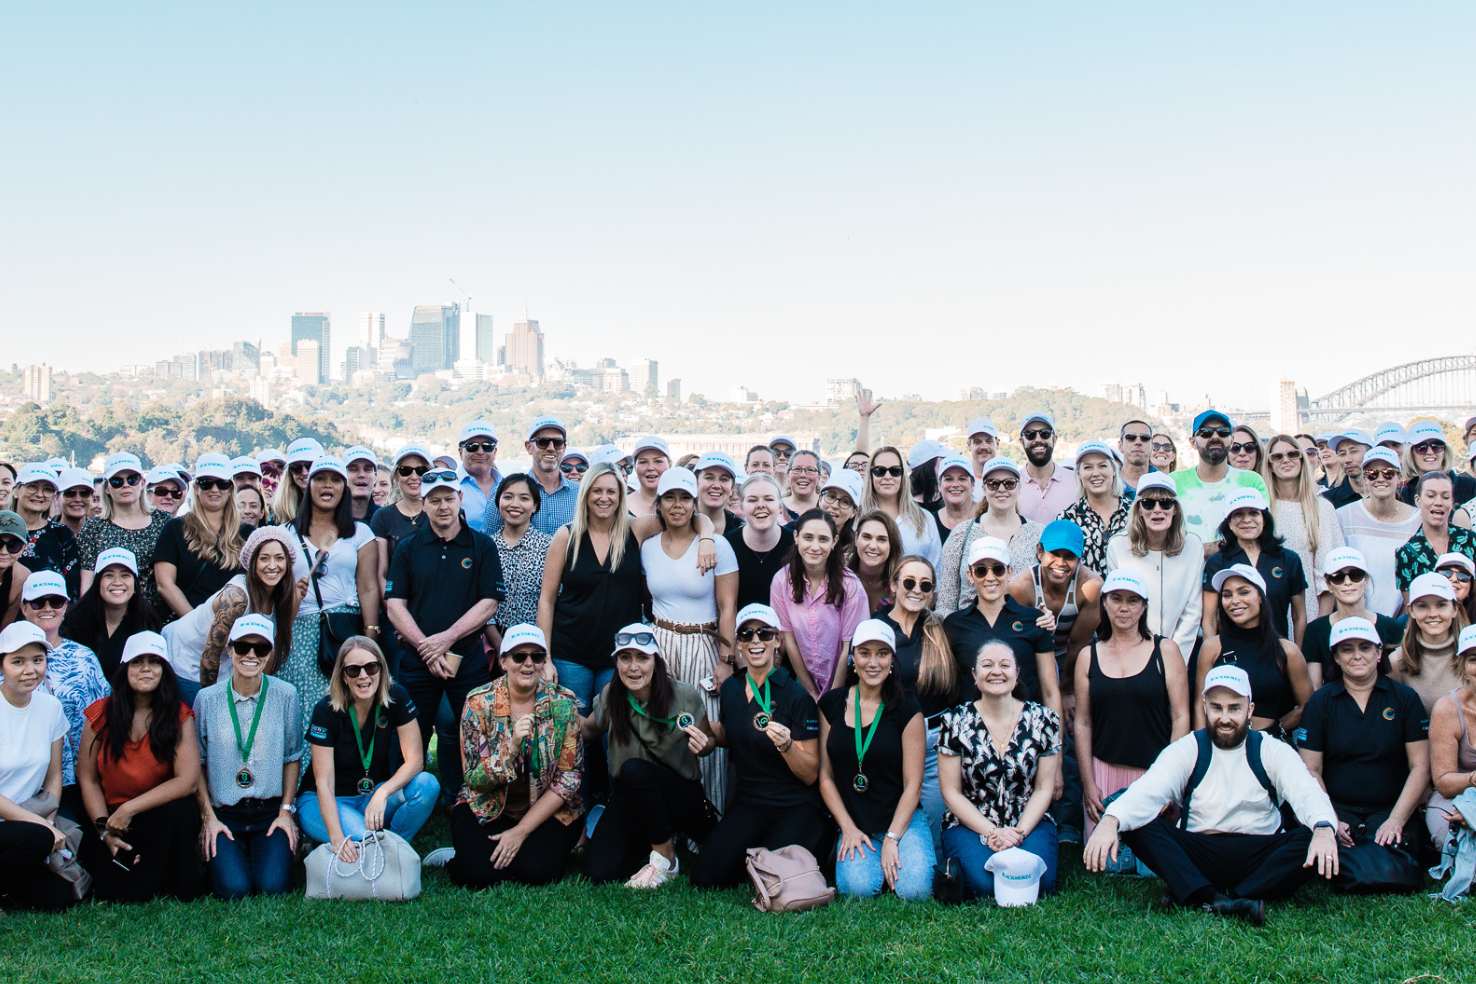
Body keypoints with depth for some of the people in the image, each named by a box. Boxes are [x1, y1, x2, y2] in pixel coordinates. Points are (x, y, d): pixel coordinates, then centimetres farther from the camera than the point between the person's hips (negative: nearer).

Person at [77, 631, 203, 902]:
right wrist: (105, 831, -10)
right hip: (109, 818, 0)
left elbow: (188, 780, -16)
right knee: (116, 894, -24)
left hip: (160, 819, 0)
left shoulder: (179, 716, -5)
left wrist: (129, 809, -18)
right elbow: (88, 779, 1)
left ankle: (179, 897, -14)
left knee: (178, 810, -36)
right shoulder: (101, 714, -1)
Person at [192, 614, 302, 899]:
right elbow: (196, 763, 5)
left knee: (273, 886, -20)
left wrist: (286, 810, 1)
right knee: (233, 889, -20)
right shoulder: (207, 699, -2)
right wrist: (208, 816, -2)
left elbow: (292, 757, 8)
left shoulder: (285, 696, 0)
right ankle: (216, 856, 14)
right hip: (223, 813, 0)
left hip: (270, 811, 0)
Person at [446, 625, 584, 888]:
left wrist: (521, 831, -15)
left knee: (535, 870, -26)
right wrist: (512, 746, -30)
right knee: (477, 872, -26)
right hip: (487, 809, 0)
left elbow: (568, 778, -8)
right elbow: (476, 780, -11)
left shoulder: (562, 704, -8)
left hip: (548, 812, 0)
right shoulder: (479, 703, -9)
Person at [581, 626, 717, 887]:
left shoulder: (685, 696, -15)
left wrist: (703, 746, -23)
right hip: (630, 796, 3)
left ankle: (666, 857, -14)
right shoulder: (611, 696, -7)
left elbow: (710, 740, 1)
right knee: (598, 872, -18)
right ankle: (649, 842, 14)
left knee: (633, 770, -34)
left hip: (682, 793, -3)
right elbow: (590, 730, 11)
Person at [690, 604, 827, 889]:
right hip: (746, 804, 5)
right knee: (706, 877, -14)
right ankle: (756, 852, 15)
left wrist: (786, 746, -30)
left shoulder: (797, 696, -12)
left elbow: (811, 774, -11)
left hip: (795, 808, -5)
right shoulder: (731, 688, 4)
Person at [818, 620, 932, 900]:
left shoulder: (907, 709, -2)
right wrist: (848, 828, -5)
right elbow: (825, 776, 7)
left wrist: (892, 838, -13)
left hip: (901, 819, -1)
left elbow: (913, 784, -3)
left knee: (914, 889, -24)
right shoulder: (832, 704, 4)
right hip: (853, 822, 1)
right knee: (858, 887, -27)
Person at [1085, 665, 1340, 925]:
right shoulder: (1186, 750, 5)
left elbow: (1308, 793, -11)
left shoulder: (1273, 752, 7)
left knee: (1321, 841, -27)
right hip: (1197, 855, 0)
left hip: (1259, 859, 1)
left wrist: (1324, 829, -36)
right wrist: (1111, 821, -35)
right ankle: (1212, 898, -40)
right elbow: (1149, 789, -12)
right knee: (1137, 826, -23)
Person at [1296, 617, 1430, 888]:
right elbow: (1311, 770, 1)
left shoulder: (1405, 699, 7)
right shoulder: (1319, 703, 6)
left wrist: (1396, 821, -10)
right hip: (1337, 809, 0)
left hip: (1389, 811, 0)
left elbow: (1420, 768, 3)